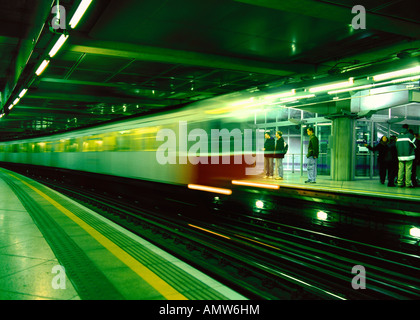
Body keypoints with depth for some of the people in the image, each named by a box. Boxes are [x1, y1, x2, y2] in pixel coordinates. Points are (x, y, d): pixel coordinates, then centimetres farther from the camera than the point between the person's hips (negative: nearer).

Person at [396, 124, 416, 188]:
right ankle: (408, 183, -3)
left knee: (400, 169, 5)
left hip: (400, 156, 5)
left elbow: (397, 146, 10)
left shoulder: (399, 136, 9)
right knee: (408, 170, -3)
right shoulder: (410, 136, -7)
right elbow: (414, 145, -1)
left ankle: (400, 183, 4)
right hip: (409, 156, -5)